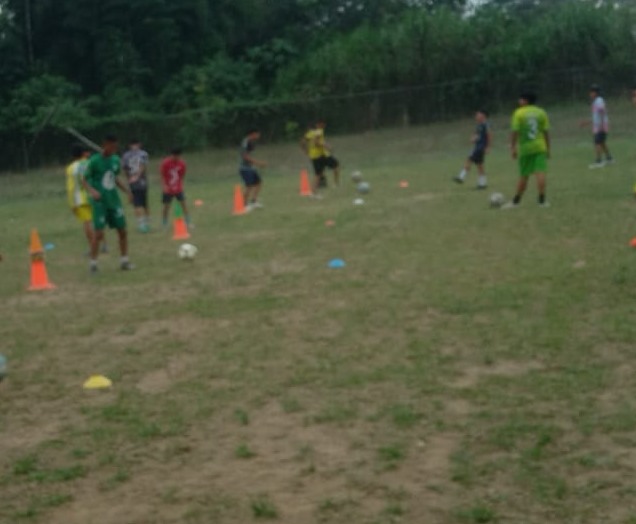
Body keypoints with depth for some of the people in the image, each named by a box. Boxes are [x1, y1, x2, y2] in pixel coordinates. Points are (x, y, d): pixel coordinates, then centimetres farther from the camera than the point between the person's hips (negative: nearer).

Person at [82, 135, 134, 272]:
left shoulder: (116, 160, 6)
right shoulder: (94, 161, -11)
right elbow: (85, 181, -7)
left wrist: (126, 190, 10)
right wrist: (92, 191, -26)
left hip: (114, 200, 6)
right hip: (99, 202, -6)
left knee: (123, 231, 5)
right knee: (99, 233, -10)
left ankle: (124, 261, 17)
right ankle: (93, 263, 2)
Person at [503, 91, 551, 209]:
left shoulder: (519, 113, -3)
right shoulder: (541, 112, 6)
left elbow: (515, 132, -8)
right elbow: (546, 132, 4)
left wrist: (513, 147, -2)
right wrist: (548, 149, 10)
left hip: (525, 148, -1)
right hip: (540, 148, 1)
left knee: (524, 176, 9)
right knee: (541, 172, -6)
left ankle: (516, 201, 18)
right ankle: (542, 200, -13)